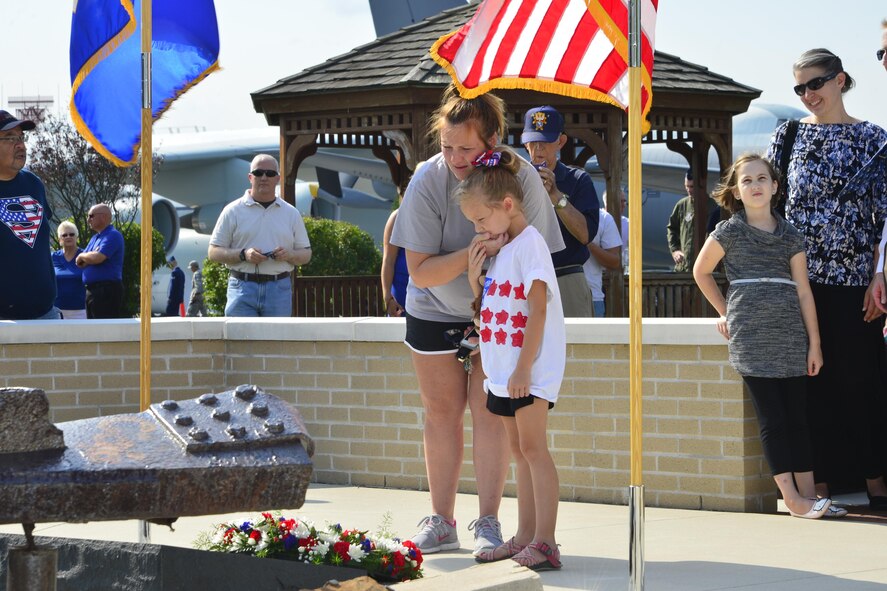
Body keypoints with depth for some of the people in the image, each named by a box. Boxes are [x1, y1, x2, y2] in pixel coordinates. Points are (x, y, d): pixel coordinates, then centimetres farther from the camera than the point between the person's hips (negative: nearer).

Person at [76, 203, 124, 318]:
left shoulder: (113, 235, -10)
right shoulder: (95, 238, 21)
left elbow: (98, 258, -22)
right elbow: (79, 263, 16)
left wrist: (83, 256, -1)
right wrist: (90, 257, -6)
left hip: (107, 290, -10)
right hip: (92, 290, 10)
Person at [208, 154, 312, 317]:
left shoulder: (291, 213, 13)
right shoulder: (233, 211, 5)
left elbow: (306, 254, 15)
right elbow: (214, 252, 3)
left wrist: (289, 255, -7)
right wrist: (244, 254, -14)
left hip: (279, 290, 2)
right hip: (243, 288, -2)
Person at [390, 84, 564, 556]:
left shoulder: (521, 177, -21)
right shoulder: (427, 180, -23)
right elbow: (420, 271, -22)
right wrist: (474, 253, -37)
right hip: (435, 310, 1)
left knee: (490, 412, -6)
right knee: (441, 412, 6)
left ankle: (488, 523, 0)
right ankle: (441, 523, 14)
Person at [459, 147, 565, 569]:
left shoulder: (529, 243, -12)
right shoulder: (498, 249, 15)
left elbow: (537, 310, -19)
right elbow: (487, 314, 20)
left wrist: (524, 368, -22)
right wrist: (474, 278, 2)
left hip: (530, 370, -9)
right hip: (503, 370, 9)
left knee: (533, 447, -11)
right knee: (518, 450, 11)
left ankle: (544, 543, -12)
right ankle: (525, 537, 16)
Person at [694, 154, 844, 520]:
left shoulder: (791, 236, 9)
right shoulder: (729, 232, 2)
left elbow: (803, 291, 7)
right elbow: (701, 272, 14)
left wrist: (814, 344, 4)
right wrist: (725, 312, 10)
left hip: (790, 337, 3)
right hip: (750, 335, -3)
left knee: (797, 417, 4)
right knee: (772, 417, -6)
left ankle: (808, 494, 6)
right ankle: (791, 497, -7)